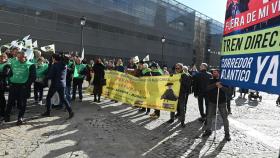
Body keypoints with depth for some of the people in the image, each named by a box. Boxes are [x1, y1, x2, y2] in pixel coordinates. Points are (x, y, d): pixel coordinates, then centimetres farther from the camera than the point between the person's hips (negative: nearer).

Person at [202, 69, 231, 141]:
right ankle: (208, 130, 25)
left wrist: (221, 87, -27)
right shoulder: (211, 81, 5)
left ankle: (227, 133, 14)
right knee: (209, 116, 9)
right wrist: (215, 84, -25)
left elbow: (227, 90, -9)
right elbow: (208, 88, -13)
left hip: (222, 102, -2)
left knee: (224, 117, 2)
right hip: (212, 101, 2)